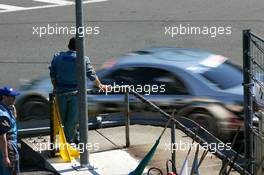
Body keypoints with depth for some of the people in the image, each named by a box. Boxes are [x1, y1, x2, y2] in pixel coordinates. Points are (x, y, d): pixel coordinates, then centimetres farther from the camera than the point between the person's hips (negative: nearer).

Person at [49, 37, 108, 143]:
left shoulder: (57, 57, 1)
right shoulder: (83, 59, -7)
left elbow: (52, 75, 7)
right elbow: (92, 75, 2)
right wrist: (100, 86, 19)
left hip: (61, 91, 2)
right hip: (76, 92, -2)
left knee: (64, 118, 17)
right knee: (72, 118, 7)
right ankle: (69, 141, 12)